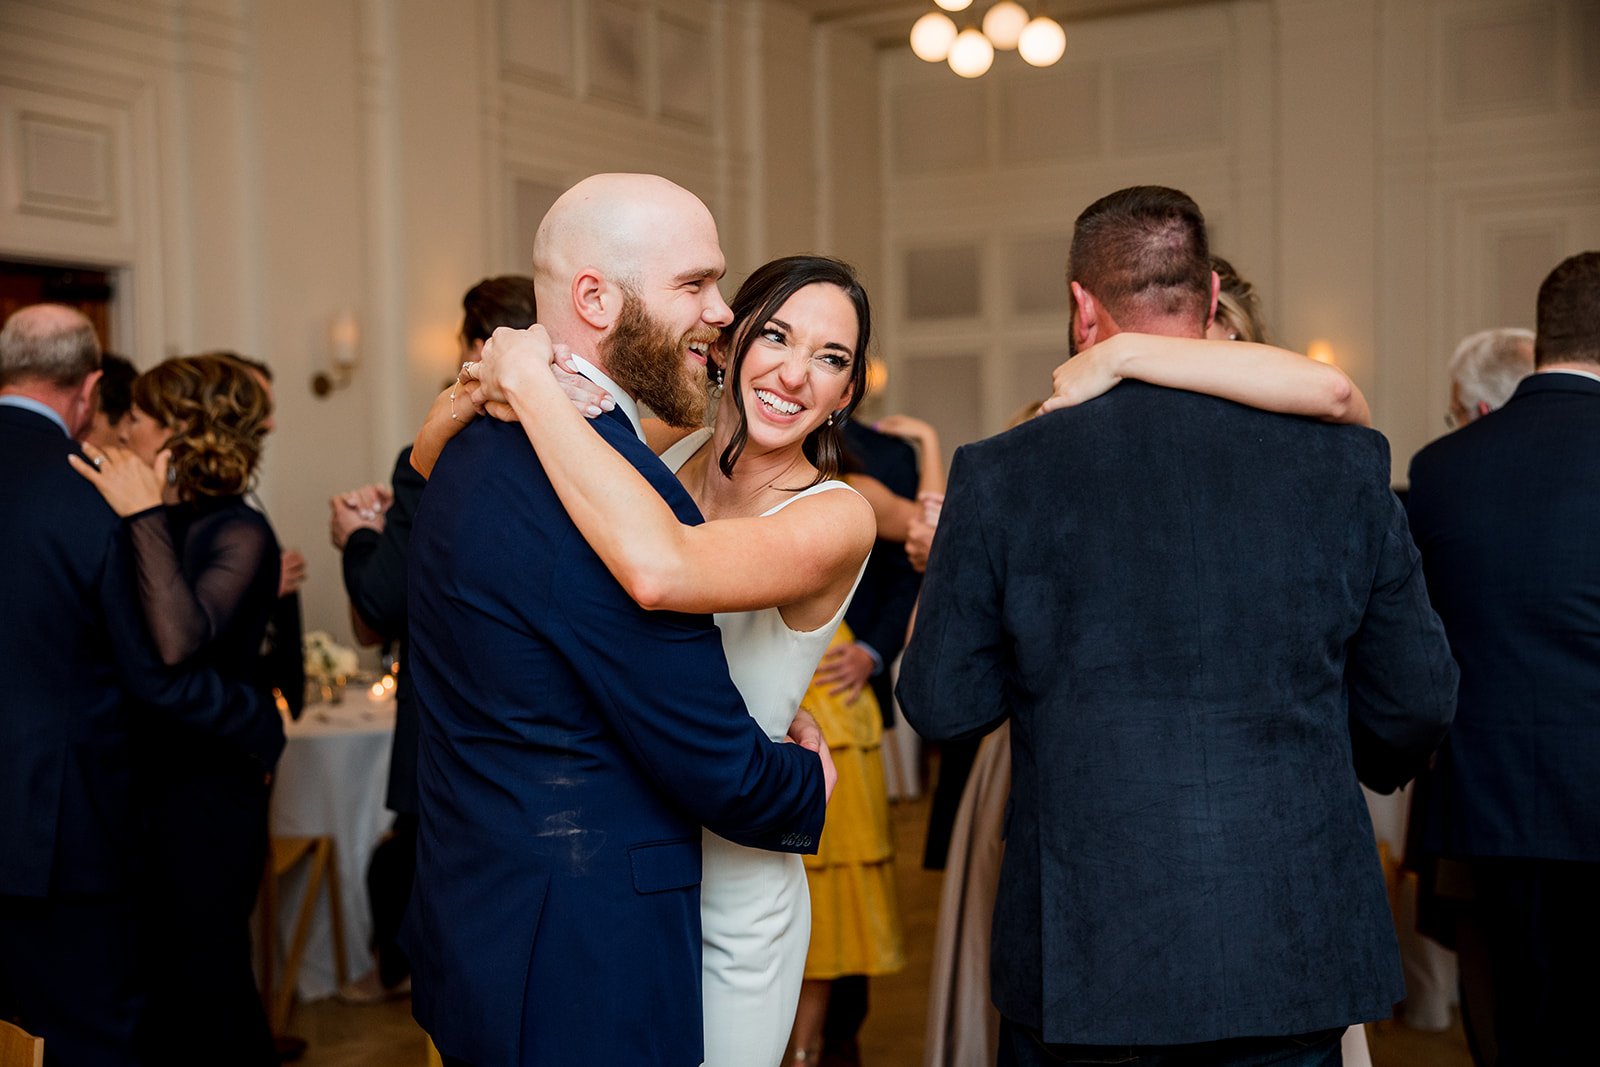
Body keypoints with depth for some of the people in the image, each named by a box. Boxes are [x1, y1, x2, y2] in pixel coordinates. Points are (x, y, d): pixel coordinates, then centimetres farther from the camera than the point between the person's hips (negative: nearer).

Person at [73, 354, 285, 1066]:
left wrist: (146, 518, -27)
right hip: (144, 774, 8)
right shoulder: (162, 522, 7)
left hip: (205, 787, -8)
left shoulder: (238, 534, -15)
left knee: (203, 981, 5)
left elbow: (179, 642, -32)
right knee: (152, 978, 17)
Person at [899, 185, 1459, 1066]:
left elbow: (940, 705, -2)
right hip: (1295, 958, 2)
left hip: (1085, 961, -1)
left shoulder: (1001, 475, -8)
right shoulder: (1345, 462, -3)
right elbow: (1417, 698, 4)